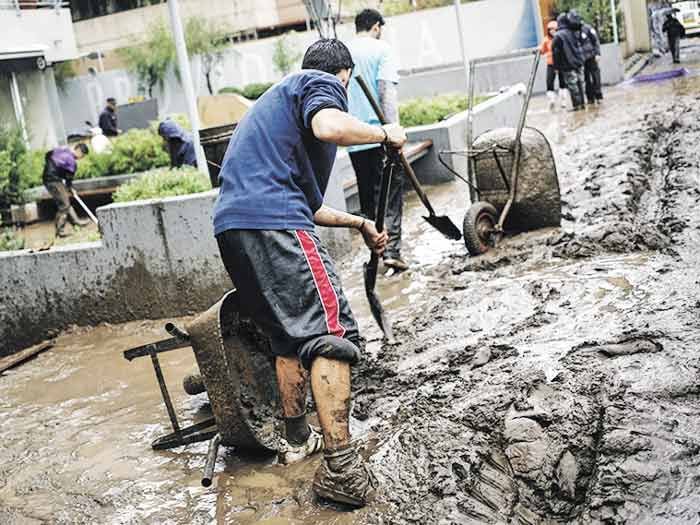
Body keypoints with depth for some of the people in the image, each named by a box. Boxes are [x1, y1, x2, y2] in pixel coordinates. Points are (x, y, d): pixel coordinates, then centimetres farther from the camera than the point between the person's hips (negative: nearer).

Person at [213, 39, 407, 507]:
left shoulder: (281, 94, 35)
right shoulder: (323, 84, 8)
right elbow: (329, 127, -20)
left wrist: (359, 223, 45)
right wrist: (384, 133, -1)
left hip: (232, 226, 10)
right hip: (272, 225, -10)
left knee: (291, 334, 21)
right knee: (333, 332, -11)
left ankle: (297, 440, 29)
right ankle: (341, 468, -16)